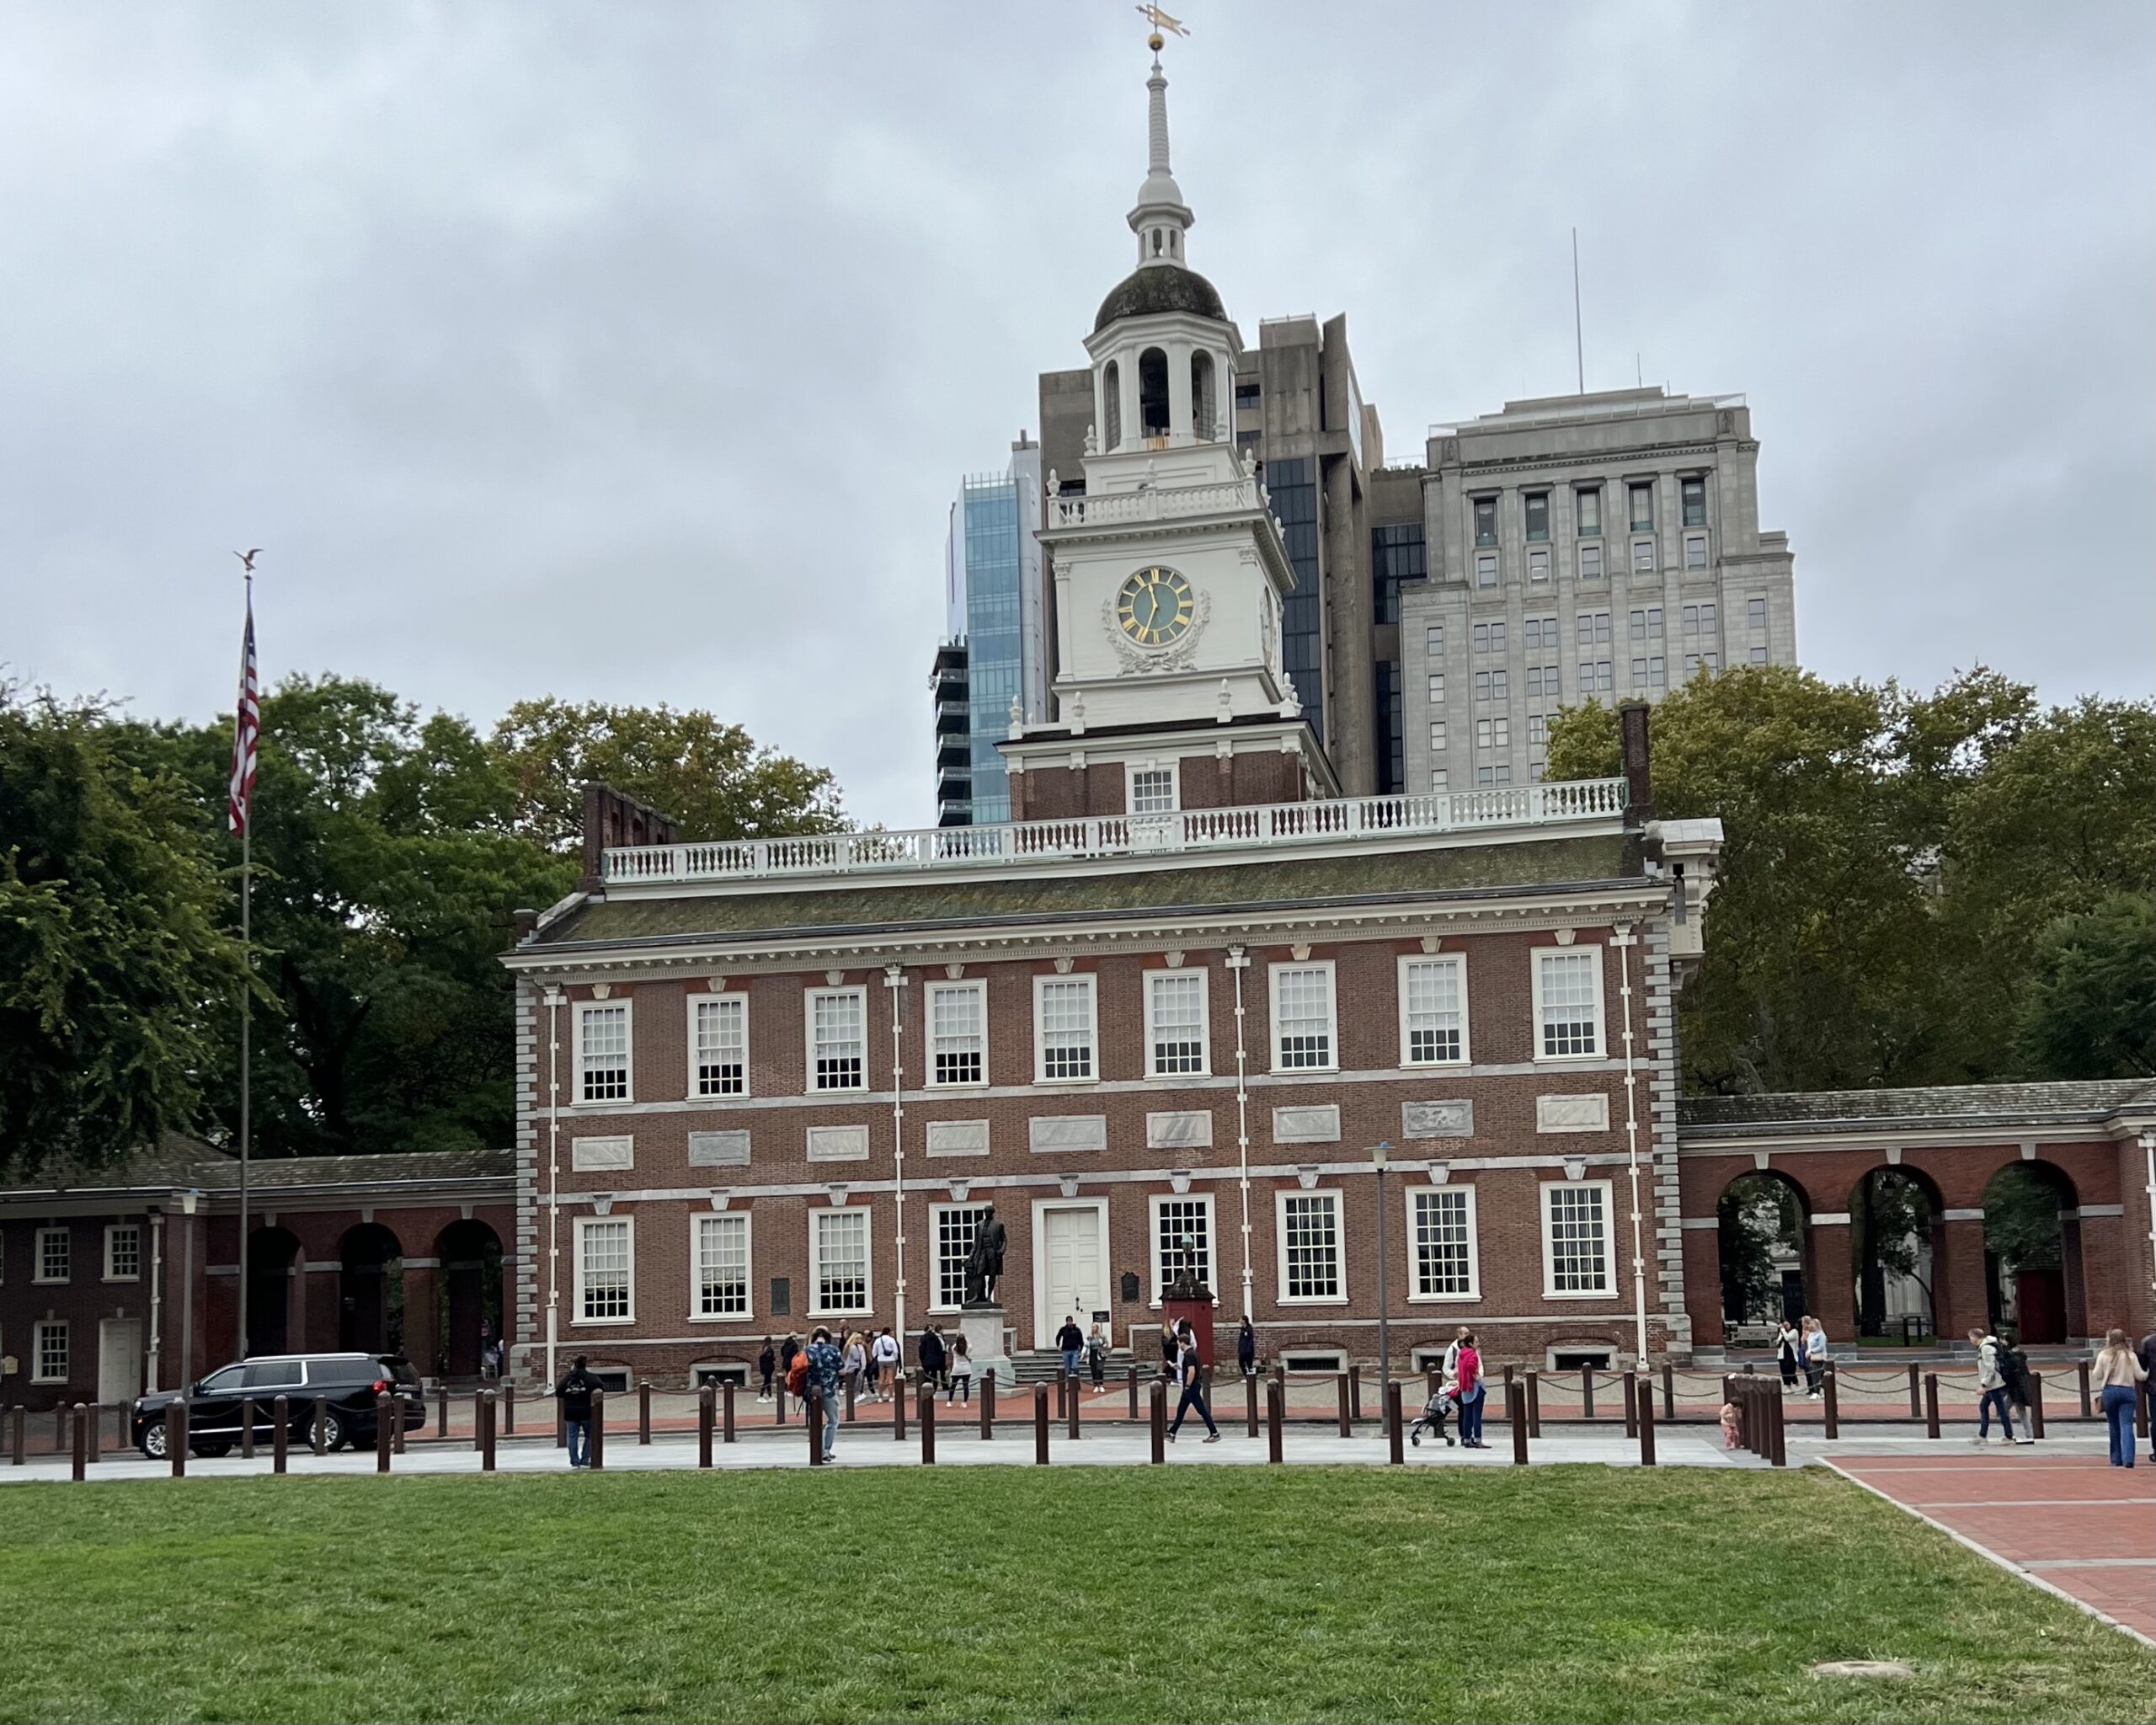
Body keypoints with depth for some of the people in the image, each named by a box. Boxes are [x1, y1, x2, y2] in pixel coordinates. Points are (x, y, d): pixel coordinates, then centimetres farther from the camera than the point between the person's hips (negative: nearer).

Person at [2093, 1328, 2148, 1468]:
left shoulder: (2104, 1355, 0)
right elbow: (2139, 1375, 3)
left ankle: (2116, 1459, 16)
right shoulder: (2131, 1355, 0)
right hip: (2128, 1391, 0)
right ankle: (2128, 1459, -18)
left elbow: (2096, 1375, 2)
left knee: (2114, 1426, 12)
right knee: (2126, 1425, -4)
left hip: (2110, 1391, 0)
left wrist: (2091, 1371, 23)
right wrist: (2147, 1373, 24)